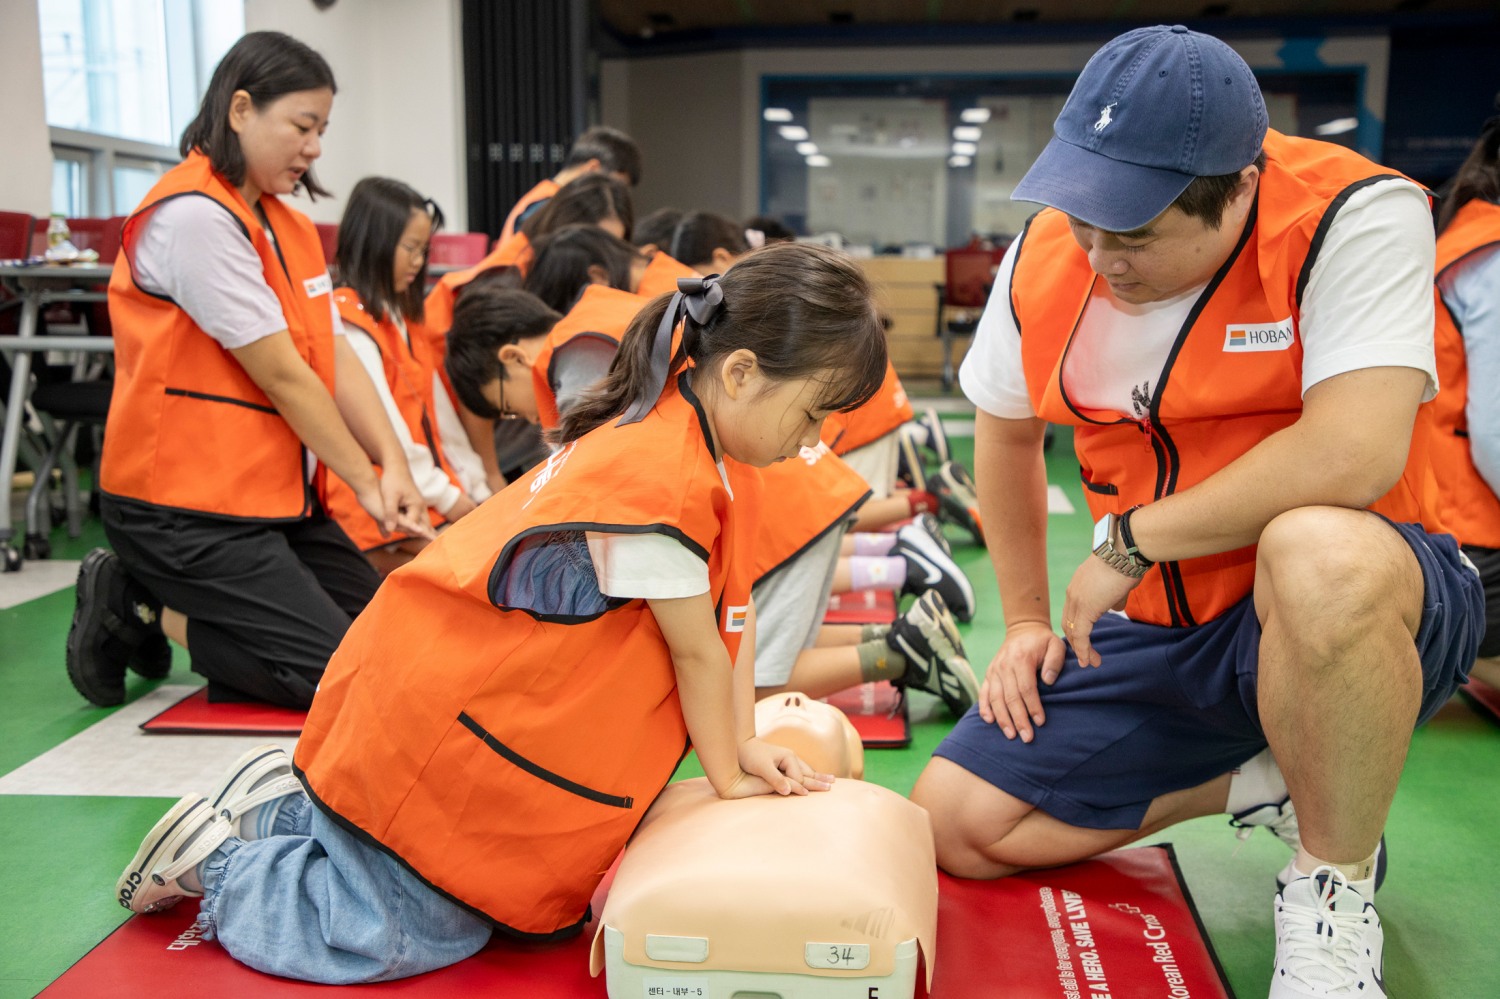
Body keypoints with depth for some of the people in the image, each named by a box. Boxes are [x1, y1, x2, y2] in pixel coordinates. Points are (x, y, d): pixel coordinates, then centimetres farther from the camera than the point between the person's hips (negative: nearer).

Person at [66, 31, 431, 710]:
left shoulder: (290, 226, 13)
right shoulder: (194, 215, -17)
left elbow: (336, 357, 3)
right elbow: (281, 374, -18)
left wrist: (393, 466, -10)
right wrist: (366, 481, -11)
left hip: (276, 497, 9)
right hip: (183, 507, -9)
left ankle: (154, 601, 14)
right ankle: (137, 609, 5)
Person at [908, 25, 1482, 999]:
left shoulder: (1358, 217, -20)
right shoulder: (1047, 257, -3)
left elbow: (1353, 457, -32)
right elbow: (1006, 434, 12)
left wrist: (1129, 542, -21)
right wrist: (1028, 620, 10)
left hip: (1361, 604, -5)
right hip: (1161, 628, 6)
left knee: (1320, 550, -42)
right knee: (955, 827, -1)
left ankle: (1335, 888, -14)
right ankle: (1266, 782, 14)